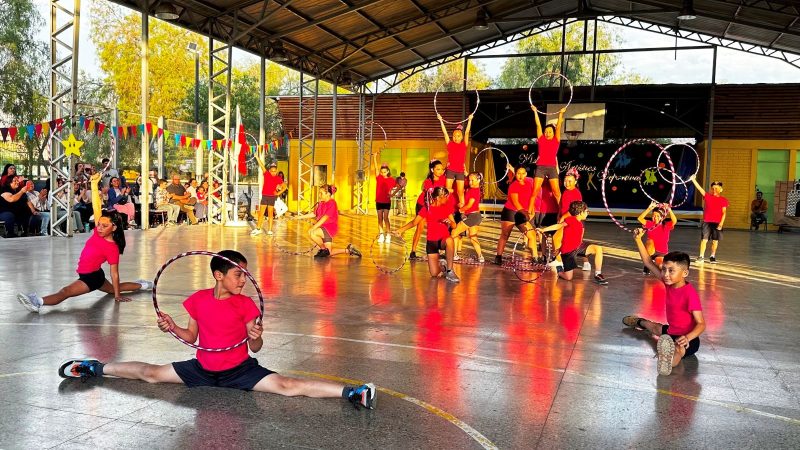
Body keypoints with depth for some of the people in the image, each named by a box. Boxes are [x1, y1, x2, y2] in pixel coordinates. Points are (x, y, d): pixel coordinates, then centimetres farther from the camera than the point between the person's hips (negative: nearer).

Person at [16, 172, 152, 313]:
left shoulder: (112, 248, -25)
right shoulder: (99, 231, -8)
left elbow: (114, 273, -20)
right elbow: (97, 207, -13)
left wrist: (117, 295, -14)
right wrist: (94, 184, -17)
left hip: (91, 278, -9)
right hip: (95, 275, 9)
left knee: (65, 292, -28)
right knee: (112, 289, 33)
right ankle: (142, 285, 47)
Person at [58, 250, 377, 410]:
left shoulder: (246, 304, -14)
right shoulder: (198, 300, -6)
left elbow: (255, 348, -9)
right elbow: (192, 337, 6)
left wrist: (256, 337, -32)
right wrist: (172, 328, -12)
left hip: (240, 370, -4)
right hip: (203, 368, 4)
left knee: (287, 386, -24)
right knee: (150, 374, 10)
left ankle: (351, 393, -35)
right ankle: (94, 369, 34)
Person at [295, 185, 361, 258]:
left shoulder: (332, 203, -15)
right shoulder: (321, 203, 11)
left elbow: (325, 218, -23)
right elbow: (314, 214, 14)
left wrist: (314, 227, -30)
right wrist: (300, 217, 9)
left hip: (329, 228, -9)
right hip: (324, 229, 9)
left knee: (311, 233, -31)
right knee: (328, 254, 8)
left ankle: (324, 249, -9)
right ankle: (348, 250, 21)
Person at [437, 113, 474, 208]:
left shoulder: (464, 145, 5)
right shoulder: (450, 144, 3)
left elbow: (467, 132, 2)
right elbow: (445, 132, 3)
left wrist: (469, 120, -1)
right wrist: (441, 120, 2)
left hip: (460, 171, 0)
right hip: (450, 170, 0)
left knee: (460, 191, 3)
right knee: (448, 190, -1)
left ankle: (462, 206, 11)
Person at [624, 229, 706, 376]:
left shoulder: (690, 293, -26)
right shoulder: (669, 283, -5)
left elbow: (701, 324, -26)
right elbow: (649, 263, -2)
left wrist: (687, 337, -45)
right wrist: (638, 240, -9)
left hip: (687, 338, -9)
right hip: (671, 331, 9)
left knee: (676, 351, -44)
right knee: (651, 326, 39)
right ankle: (640, 322, 72)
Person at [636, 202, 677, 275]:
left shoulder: (666, 225, -5)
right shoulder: (650, 224, -2)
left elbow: (674, 221, -26)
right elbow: (639, 218, -17)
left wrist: (669, 210, -39)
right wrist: (649, 209, -25)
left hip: (662, 253, -1)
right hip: (651, 251, 1)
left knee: (660, 267, -28)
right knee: (650, 241, -33)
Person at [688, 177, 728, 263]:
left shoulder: (723, 200, 2)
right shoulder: (707, 196, 5)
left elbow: (724, 212, -1)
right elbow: (699, 188, -3)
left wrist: (721, 223, -10)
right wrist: (693, 179, -13)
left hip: (717, 223, 0)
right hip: (707, 222, 0)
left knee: (715, 241, 6)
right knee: (704, 239, -3)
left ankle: (712, 257, 19)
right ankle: (701, 257, -1)